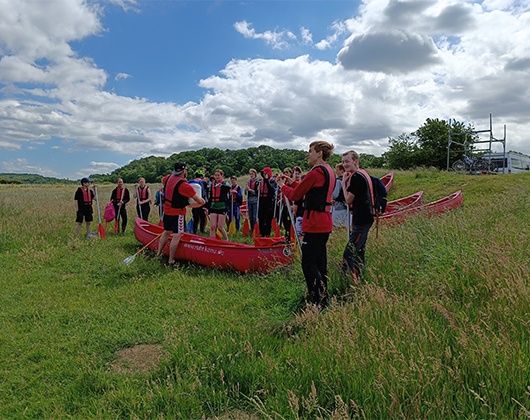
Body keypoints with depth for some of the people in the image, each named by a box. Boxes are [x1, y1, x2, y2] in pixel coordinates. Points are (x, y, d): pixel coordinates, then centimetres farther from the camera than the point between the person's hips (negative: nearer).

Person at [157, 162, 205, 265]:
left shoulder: (168, 177, -1)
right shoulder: (185, 185, -22)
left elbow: (162, 180, 28)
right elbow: (201, 201, -22)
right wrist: (191, 205, -1)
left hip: (167, 211, 8)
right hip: (178, 214, -8)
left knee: (166, 232, 21)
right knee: (176, 236, -2)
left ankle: (158, 254, 29)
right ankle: (171, 260, 0)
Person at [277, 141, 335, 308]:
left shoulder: (316, 172, -16)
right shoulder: (329, 171, 15)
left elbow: (294, 195, -11)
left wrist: (282, 185, 7)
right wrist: (291, 183, 11)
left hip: (314, 224, -10)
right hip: (325, 223, 10)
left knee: (308, 263, -5)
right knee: (319, 262, 16)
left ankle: (320, 302, -3)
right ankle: (323, 299, 26)